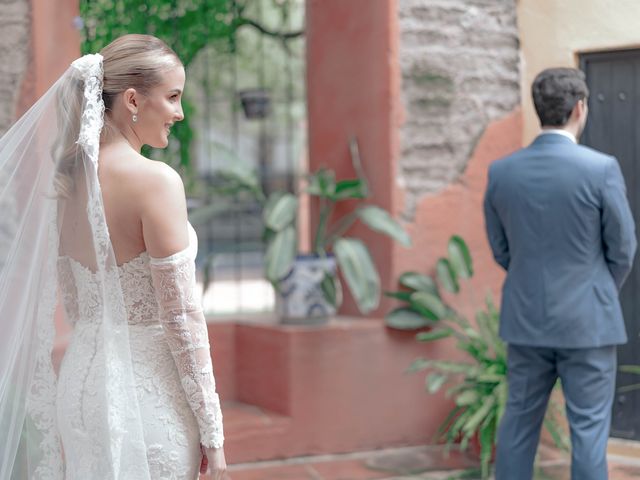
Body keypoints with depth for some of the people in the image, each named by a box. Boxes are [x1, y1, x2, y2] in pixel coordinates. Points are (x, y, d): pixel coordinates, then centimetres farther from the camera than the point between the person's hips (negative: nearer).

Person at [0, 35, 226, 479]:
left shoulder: (66, 178, 5)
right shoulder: (156, 180, -16)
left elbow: (74, 305, 12)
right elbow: (181, 315, -16)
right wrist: (212, 431, -10)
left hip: (81, 383, 7)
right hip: (147, 391, -7)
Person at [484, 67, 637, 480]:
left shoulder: (501, 172, -2)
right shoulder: (602, 168, -13)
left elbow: (501, 249, 8)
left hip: (525, 320, 4)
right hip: (587, 322, -4)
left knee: (519, 423, 14)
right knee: (588, 429, 4)